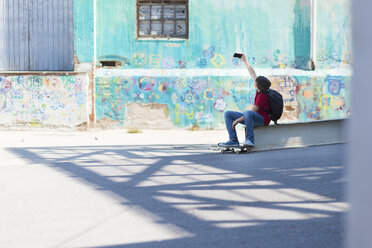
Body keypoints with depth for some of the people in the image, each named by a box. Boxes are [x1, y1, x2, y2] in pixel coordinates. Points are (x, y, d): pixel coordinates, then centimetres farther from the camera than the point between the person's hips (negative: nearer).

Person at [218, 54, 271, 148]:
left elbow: (252, 111, -23)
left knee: (248, 113, -44)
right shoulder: (260, 90, 2)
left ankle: (250, 140, -39)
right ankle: (233, 140, -12)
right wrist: (245, 61, 19)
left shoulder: (262, 96, -22)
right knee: (228, 114, 3)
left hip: (262, 119, -10)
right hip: (252, 118, 10)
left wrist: (238, 120, -20)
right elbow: (252, 74, 14)